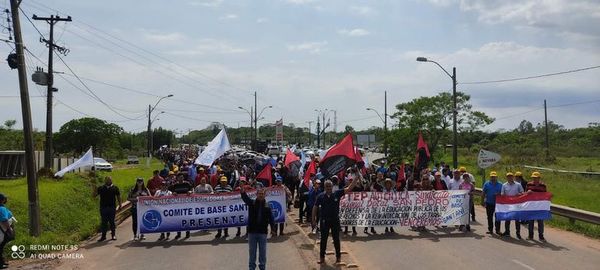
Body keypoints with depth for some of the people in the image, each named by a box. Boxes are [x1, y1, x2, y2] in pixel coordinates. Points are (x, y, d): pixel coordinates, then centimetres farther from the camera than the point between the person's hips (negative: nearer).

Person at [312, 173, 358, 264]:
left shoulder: (337, 194, -5)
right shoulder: (320, 196, -4)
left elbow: (349, 188, -8)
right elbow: (315, 208, 2)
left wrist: (355, 179, -17)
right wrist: (313, 219, -1)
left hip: (335, 220, 0)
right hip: (324, 221, 0)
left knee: (336, 239, 9)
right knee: (323, 239, 7)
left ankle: (338, 256, 21)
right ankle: (322, 257, 16)